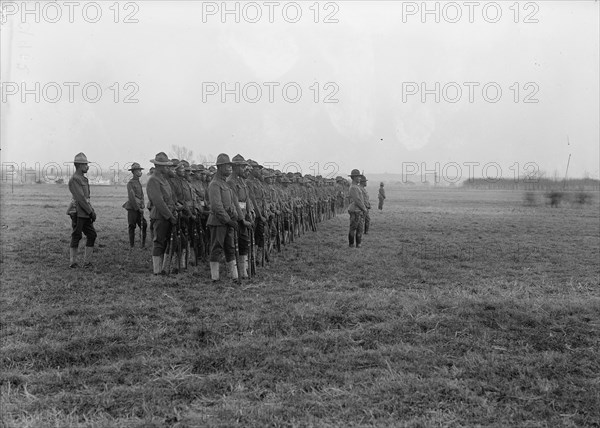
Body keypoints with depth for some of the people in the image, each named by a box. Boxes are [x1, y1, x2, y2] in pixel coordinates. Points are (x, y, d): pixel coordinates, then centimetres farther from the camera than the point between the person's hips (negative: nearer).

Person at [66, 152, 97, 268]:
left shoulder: (83, 179, 18)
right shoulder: (74, 179, -13)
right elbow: (80, 198, -18)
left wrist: (92, 211, 12)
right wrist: (91, 212, -16)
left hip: (85, 213, 9)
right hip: (77, 213, -9)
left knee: (92, 235, 7)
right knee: (76, 237, -2)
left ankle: (87, 262, 11)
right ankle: (72, 262, 8)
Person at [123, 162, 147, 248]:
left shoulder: (138, 182, 16)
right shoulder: (131, 183, -9)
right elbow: (131, 197, -14)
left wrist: (142, 206, 1)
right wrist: (138, 208, -14)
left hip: (139, 208, 7)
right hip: (132, 208, -7)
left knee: (144, 225, 3)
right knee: (132, 227, -1)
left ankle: (143, 244, 8)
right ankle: (131, 245, 5)